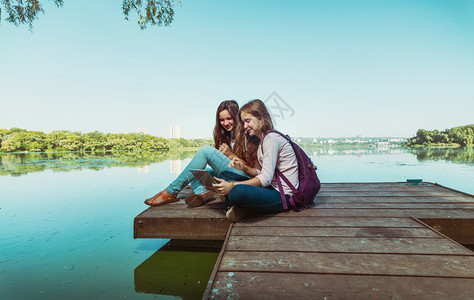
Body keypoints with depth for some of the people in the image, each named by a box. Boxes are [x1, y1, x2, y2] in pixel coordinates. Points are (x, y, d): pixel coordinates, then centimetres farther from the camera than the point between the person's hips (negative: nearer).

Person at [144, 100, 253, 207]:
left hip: (243, 177, -8)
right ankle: (201, 193, -32)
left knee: (206, 150, -20)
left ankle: (172, 191, -17)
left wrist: (231, 155, -16)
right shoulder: (224, 134, 18)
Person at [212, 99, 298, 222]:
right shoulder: (260, 140, 15)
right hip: (272, 187, 10)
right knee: (225, 177, 5)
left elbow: (265, 178, -22)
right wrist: (243, 168, -5)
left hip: (283, 195, -10)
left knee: (237, 192, -35)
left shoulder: (272, 138, -15)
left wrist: (232, 186, -23)